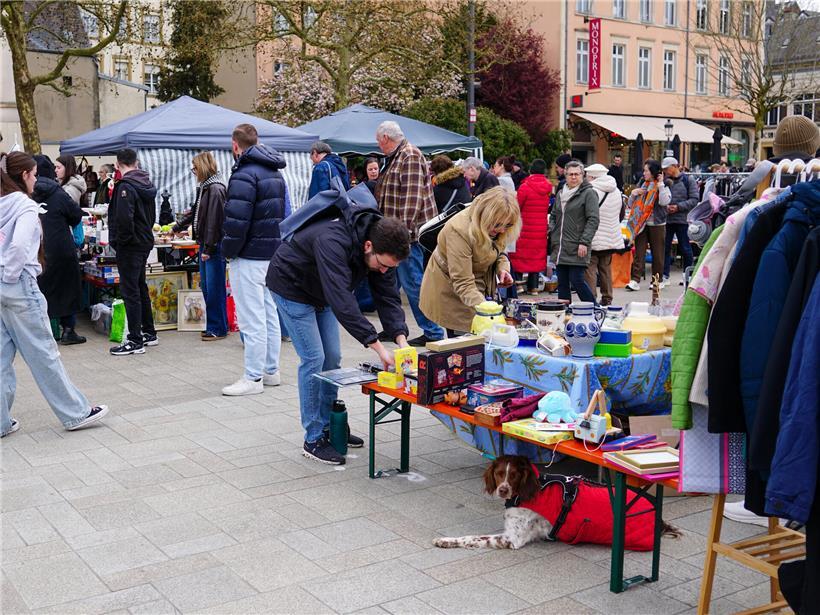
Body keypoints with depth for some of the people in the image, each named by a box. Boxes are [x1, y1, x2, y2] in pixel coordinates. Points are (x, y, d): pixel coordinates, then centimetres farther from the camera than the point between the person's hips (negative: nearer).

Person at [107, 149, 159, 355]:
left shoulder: (126, 186, -18)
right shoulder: (147, 185, 10)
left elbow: (124, 218, -27)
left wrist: (120, 240, -14)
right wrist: (145, 232, 16)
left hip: (130, 246, -9)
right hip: (145, 242, 9)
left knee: (130, 292, -4)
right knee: (141, 287, 19)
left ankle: (135, 341, -1)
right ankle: (149, 333, 28)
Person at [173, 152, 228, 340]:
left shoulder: (215, 189, -13)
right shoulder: (204, 187, 16)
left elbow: (214, 221, -17)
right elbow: (195, 212, 29)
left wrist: (208, 249, -18)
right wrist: (176, 228, 38)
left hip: (214, 246, -9)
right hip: (204, 244, 9)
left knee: (214, 288, -4)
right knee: (206, 288, 12)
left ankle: (219, 329, 5)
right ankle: (212, 326, 20)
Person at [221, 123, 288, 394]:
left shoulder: (244, 174, -15)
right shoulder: (276, 172, 14)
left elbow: (237, 220, -22)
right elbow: (286, 212, 18)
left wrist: (228, 251, -9)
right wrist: (278, 244, 18)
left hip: (249, 256, -9)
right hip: (273, 253, 9)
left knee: (252, 319, -4)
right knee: (269, 313, 15)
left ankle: (253, 378, 0)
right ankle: (271, 371, 23)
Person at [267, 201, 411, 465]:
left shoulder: (381, 248, -17)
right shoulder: (332, 242, -41)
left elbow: (388, 296, -13)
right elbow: (342, 302, -47)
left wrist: (401, 339, -28)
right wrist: (378, 347, -48)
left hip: (323, 292, 8)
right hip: (291, 288, -7)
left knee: (332, 358, 7)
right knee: (313, 359, -11)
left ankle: (329, 427, 21)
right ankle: (313, 440, -1)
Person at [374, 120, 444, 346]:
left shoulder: (410, 156, -13)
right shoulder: (395, 158, 20)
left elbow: (413, 198, -21)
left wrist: (403, 231, -24)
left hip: (408, 233, -10)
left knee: (413, 283, -8)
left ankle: (433, 332, -1)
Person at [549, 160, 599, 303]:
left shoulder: (588, 193, -4)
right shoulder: (560, 194, 16)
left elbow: (593, 220, -10)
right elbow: (553, 216, 25)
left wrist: (584, 242, -16)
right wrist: (552, 235, 10)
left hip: (576, 248, -6)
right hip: (559, 247, 7)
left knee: (577, 281, -9)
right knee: (562, 282, 8)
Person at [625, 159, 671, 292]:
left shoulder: (663, 186, -1)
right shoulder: (641, 184, 12)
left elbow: (664, 201, -21)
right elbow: (630, 205, 16)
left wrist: (661, 184, -15)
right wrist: (633, 194, -3)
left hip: (657, 224, -3)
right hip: (641, 223, 3)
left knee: (657, 253, 6)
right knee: (639, 252, -5)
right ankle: (635, 280, -10)